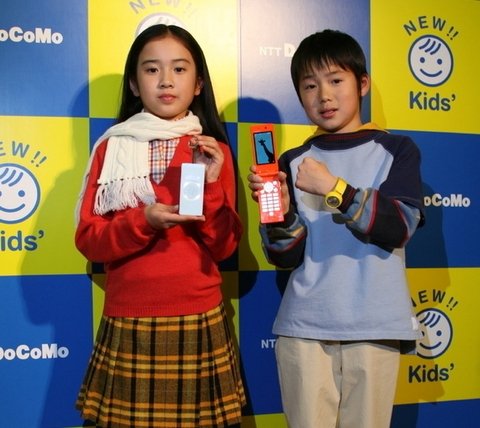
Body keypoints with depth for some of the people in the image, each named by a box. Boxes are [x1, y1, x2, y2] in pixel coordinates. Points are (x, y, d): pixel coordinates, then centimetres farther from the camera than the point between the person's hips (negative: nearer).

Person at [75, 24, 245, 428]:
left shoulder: (214, 151, 4)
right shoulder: (112, 147, 2)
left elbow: (224, 246, -1)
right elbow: (88, 239, -2)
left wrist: (212, 186, -14)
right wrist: (142, 220, -18)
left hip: (199, 319, 1)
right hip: (128, 322, 0)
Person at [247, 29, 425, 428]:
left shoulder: (397, 150, 3)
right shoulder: (292, 162, 7)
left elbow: (398, 227, -11)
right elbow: (286, 257, 2)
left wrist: (334, 189, -21)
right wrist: (280, 211, -17)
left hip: (375, 326, -1)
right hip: (304, 327, 1)